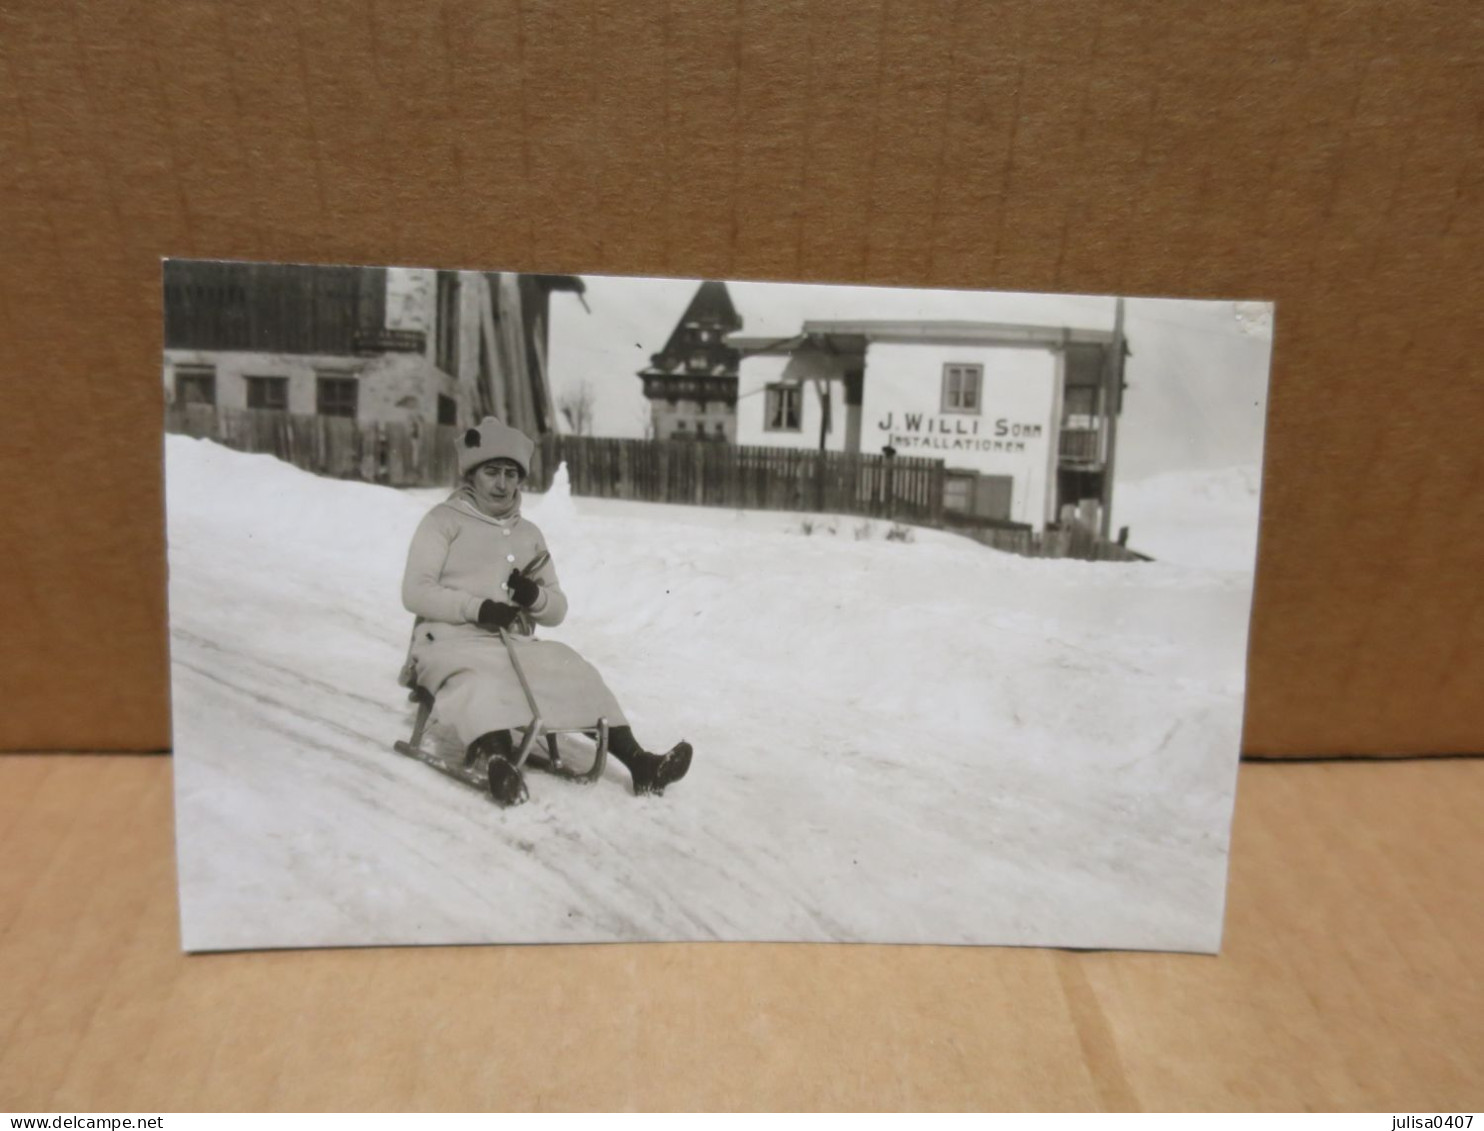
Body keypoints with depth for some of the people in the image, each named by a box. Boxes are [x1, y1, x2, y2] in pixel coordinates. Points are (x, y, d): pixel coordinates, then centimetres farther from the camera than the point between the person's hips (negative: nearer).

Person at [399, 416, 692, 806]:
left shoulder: (529, 534, 20)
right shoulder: (444, 520, 6)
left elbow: (558, 610, 17)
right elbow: (415, 592, -5)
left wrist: (535, 597, -8)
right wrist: (477, 608, -20)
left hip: (516, 646, 5)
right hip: (452, 642, -4)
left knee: (575, 671, -19)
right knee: (483, 681, -37)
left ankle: (638, 762, -27)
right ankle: (497, 760, -62)